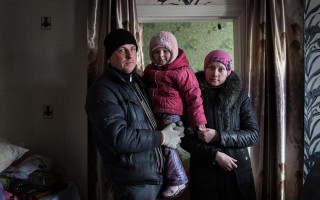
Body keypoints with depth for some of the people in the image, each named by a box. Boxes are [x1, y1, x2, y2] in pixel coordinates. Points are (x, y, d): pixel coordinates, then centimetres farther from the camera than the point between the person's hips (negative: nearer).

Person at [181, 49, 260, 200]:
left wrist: (218, 136, -16)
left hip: (237, 170, 1)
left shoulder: (240, 95, 0)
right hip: (204, 170, -1)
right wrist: (215, 154, -15)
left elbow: (254, 134, -5)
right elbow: (185, 138, -4)